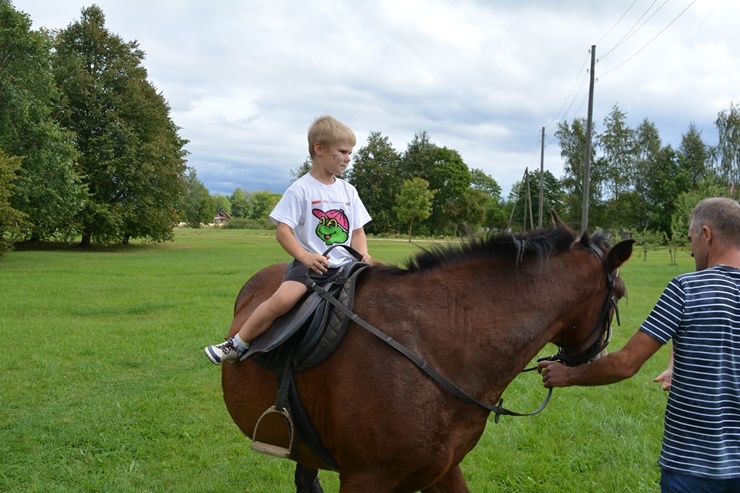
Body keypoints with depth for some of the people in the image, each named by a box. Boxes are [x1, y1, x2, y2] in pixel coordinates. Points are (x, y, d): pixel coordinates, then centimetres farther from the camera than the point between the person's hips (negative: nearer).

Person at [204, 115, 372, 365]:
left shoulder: (349, 191, 12)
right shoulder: (301, 189, -4)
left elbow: (358, 231, 15)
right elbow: (283, 231, -9)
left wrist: (362, 254, -6)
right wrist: (304, 256, -25)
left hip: (345, 266, 6)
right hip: (310, 264, -5)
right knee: (284, 298, -30)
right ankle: (238, 345, -11)